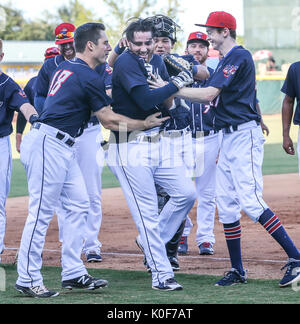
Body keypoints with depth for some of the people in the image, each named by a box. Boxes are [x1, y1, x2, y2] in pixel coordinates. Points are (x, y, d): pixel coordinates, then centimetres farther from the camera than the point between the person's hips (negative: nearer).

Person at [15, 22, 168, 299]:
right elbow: (109, 120, -8)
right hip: (48, 145, -10)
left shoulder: (64, 68, 15)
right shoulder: (90, 77, -13)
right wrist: (145, 123, 3)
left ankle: (73, 274, 12)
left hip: (62, 148, 10)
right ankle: (28, 280, -5)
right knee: (42, 212, -8)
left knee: (79, 205, 10)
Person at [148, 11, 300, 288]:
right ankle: (238, 271, 12)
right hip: (228, 137, 10)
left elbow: (209, 94, -21)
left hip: (245, 135, -10)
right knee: (226, 203, 7)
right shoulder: (226, 61, 18)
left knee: (250, 202, -16)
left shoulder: (240, 56, -13)